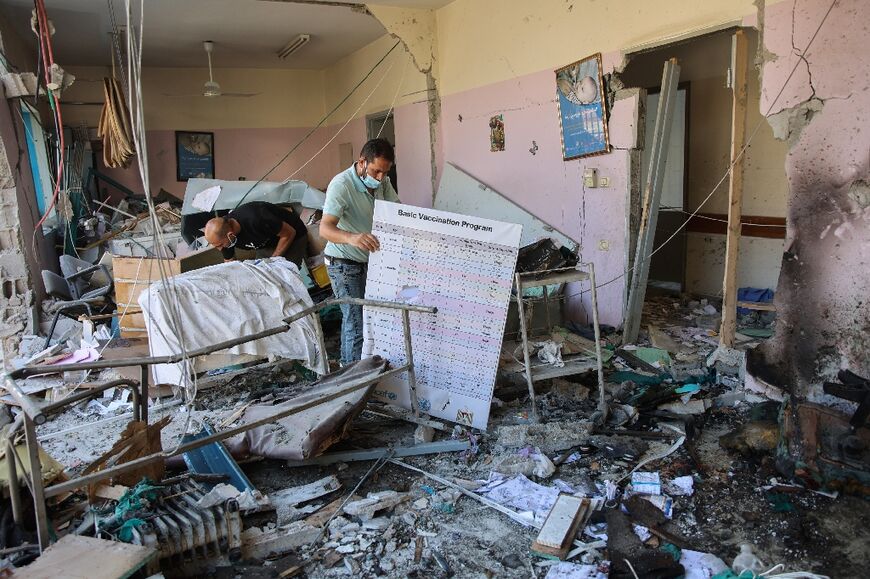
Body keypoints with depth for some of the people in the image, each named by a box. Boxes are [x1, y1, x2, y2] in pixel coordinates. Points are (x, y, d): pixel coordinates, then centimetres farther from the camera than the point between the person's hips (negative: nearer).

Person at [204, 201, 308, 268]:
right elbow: (230, 264, -2)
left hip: (292, 238, -6)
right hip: (269, 242, 6)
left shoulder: (255, 220, -42)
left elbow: (289, 233, -27)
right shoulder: (224, 230, -19)